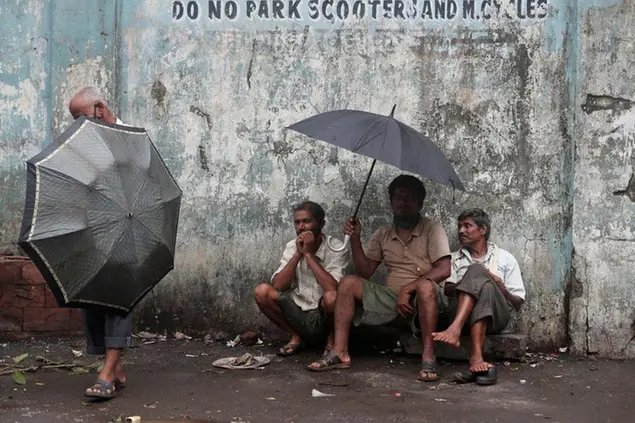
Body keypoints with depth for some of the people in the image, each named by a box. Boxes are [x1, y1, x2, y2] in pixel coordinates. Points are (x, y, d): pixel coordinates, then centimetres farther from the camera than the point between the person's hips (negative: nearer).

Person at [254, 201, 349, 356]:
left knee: (332, 297, -36)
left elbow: (332, 288, -29)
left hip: (324, 316, -4)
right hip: (298, 314, 4)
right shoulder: (291, 247, 1)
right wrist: (298, 254, -18)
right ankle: (296, 337, 3)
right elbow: (278, 286, -10)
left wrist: (309, 254, -23)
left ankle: (332, 338, -3)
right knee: (262, 291, -16)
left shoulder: (337, 248, -13)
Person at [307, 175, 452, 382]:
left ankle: (428, 357, -35)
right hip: (392, 299, 5)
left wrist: (407, 288, -21)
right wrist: (355, 239, -6)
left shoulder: (432, 228, -2)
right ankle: (340, 352, -20)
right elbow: (365, 272, 7)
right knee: (349, 283, -13)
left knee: (425, 285, -38)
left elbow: (444, 270, -13)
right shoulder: (382, 235, 12)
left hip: (422, 300, -4)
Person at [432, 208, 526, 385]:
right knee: (476, 271, -28)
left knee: (477, 273, -32)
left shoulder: (505, 258, 19)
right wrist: (471, 280, -12)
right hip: (461, 314, 1)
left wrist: (500, 287, -6)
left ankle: (475, 359, -48)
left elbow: (518, 303, 14)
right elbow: (447, 290, 6)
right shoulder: (454, 258, 24)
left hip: (495, 315, -1)